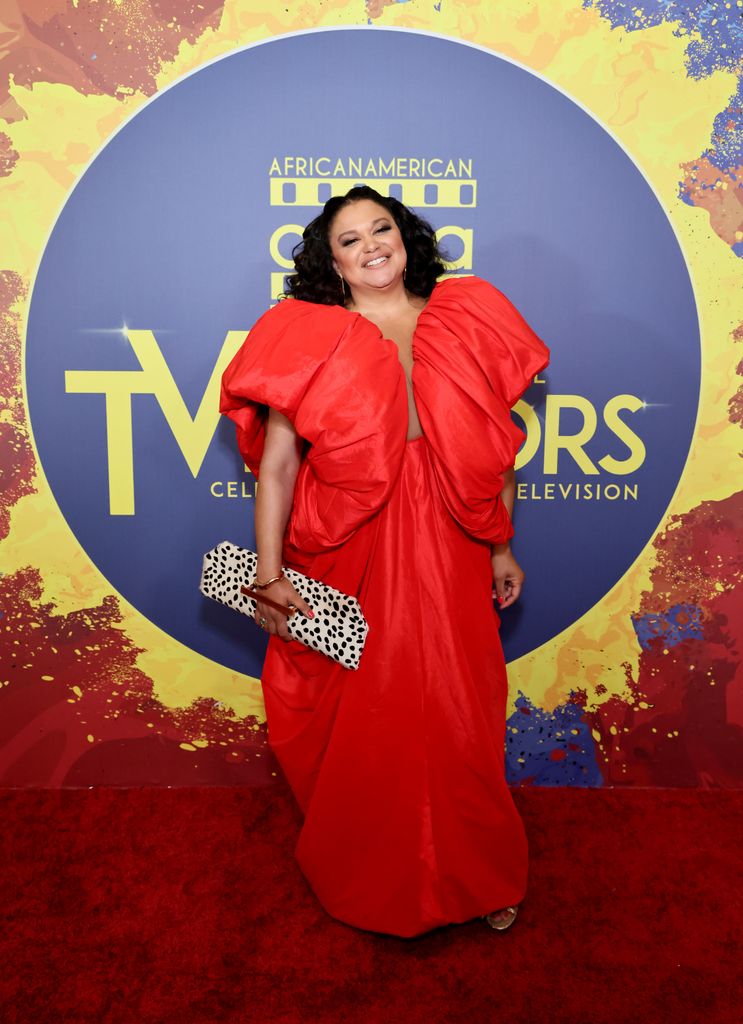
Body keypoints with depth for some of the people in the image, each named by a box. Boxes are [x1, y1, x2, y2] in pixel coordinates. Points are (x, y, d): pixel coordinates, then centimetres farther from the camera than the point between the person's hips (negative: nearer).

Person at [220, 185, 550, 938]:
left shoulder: (465, 324, 5)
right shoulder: (310, 340, -2)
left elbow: (497, 447, 8)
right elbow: (278, 462, -7)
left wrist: (502, 549, 9)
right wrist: (269, 573, -14)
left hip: (449, 554, 2)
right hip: (350, 557, -1)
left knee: (459, 721, 11)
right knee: (357, 725, 12)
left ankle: (478, 876, 37)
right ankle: (365, 880, 38)